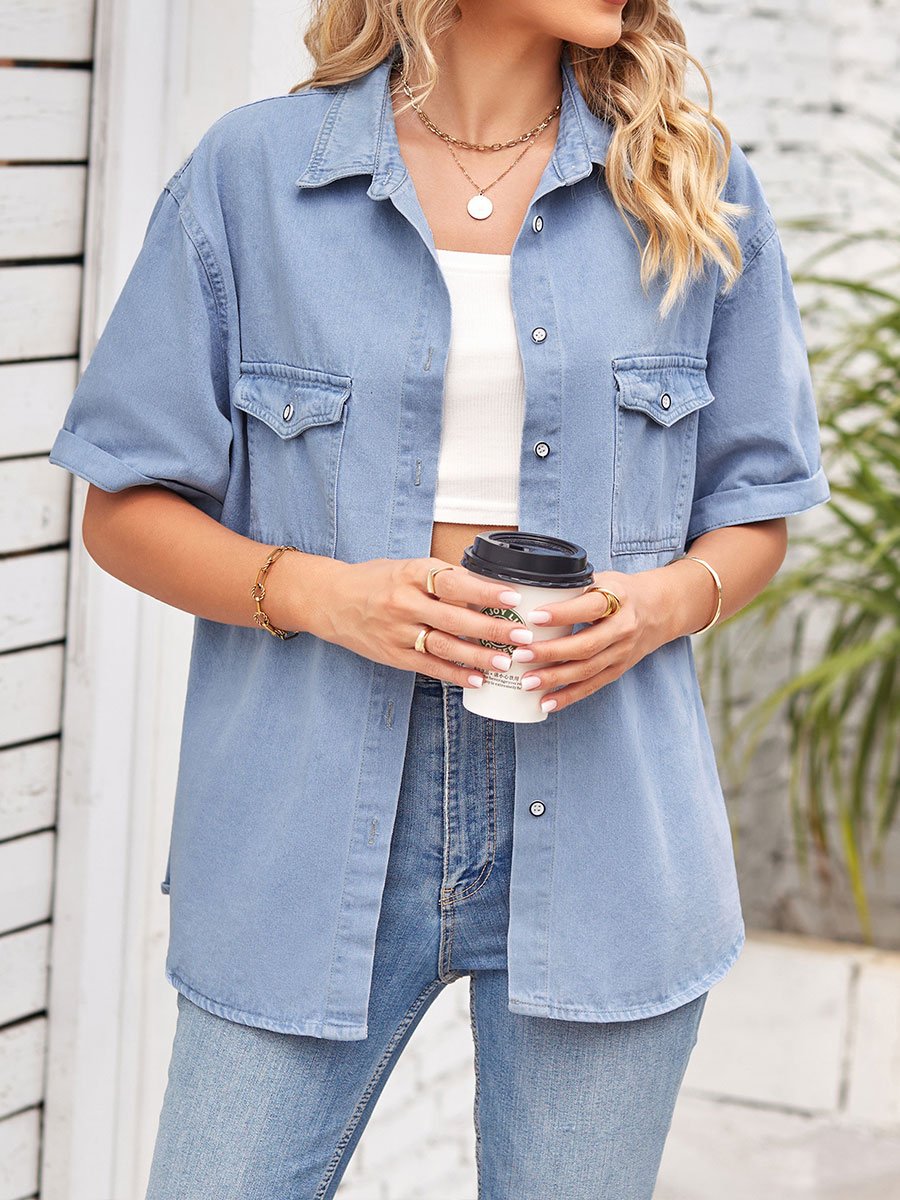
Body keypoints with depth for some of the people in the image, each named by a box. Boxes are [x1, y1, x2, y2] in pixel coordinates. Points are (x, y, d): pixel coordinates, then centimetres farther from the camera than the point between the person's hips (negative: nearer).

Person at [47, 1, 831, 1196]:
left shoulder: (697, 187, 6)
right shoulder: (254, 170, 1)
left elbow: (753, 509, 13)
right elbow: (125, 508, 3)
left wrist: (667, 601, -9)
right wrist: (319, 593, -14)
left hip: (594, 822, 2)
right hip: (312, 820, -1)